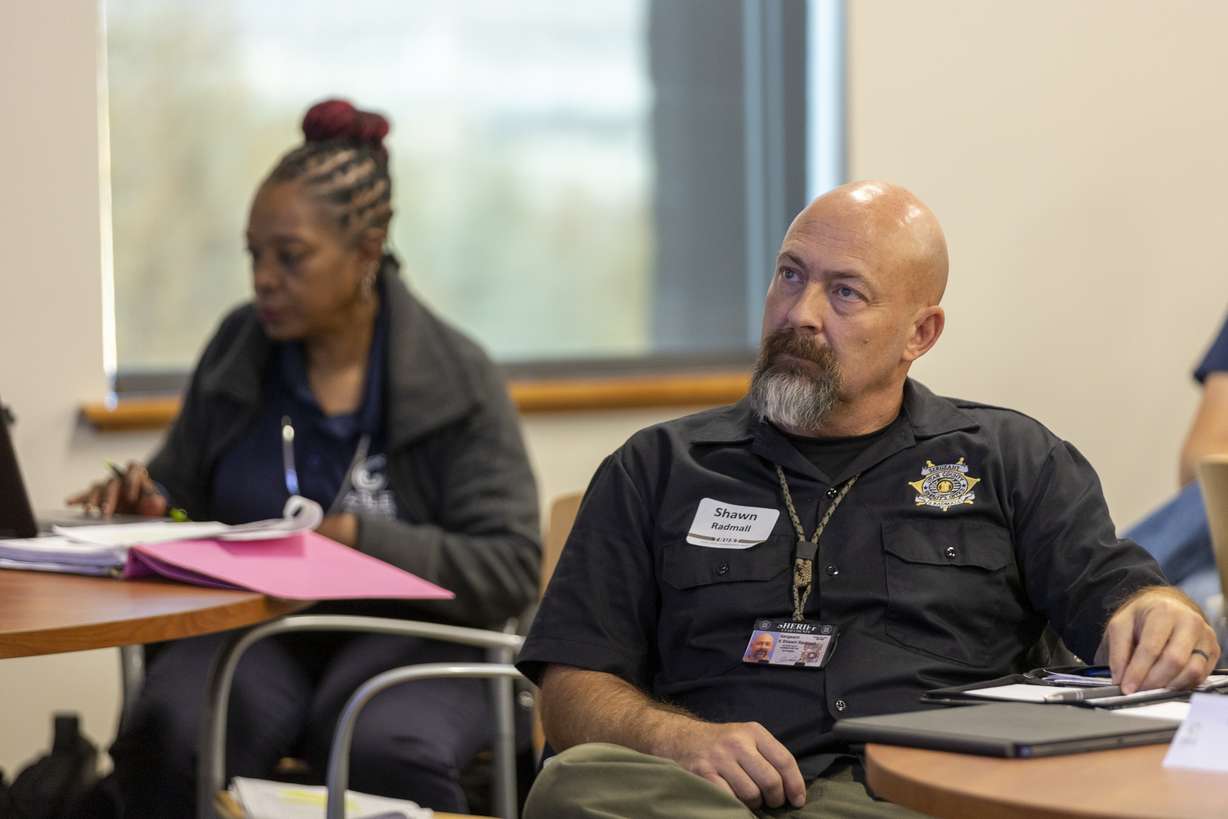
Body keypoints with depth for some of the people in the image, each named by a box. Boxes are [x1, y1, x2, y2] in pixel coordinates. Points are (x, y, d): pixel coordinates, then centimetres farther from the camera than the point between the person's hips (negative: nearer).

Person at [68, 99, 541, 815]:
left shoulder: (460, 380, -3)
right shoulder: (238, 347, 8)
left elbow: (510, 570, -9)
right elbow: (184, 496, 21)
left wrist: (360, 539, -21)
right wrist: (145, 502, -3)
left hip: (403, 630, -2)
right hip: (244, 624, 2)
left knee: (386, 751, -38)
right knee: (170, 736, -34)